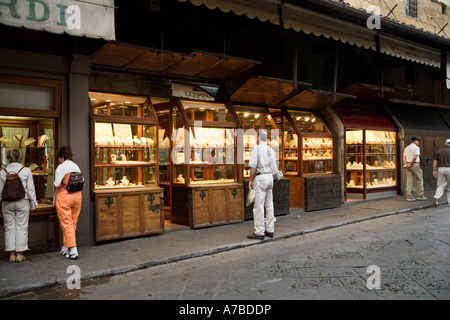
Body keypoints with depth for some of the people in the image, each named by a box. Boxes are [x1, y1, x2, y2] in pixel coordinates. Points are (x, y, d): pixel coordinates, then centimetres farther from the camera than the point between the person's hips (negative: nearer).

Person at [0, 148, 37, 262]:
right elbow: (30, 189, -4)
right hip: (22, 202, -1)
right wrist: (33, 203, 5)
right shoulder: (26, 171, -6)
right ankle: (19, 254, 11)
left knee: (9, 227, 10)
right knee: (21, 227, 6)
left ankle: (12, 254, 12)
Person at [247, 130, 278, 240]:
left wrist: (251, 180, -8)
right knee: (269, 205, 12)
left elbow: (253, 166, -16)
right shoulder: (271, 150, 12)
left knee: (258, 205, -4)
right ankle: (270, 230, 18)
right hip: (270, 177, 8)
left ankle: (259, 232, -2)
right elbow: (274, 168, 12)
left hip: (260, 177, -8)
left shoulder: (257, 149, -10)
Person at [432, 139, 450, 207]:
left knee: (440, 186, 6)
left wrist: (434, 171, 7)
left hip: (441, 169, 3)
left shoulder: (439, 151, 7)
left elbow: (435, 161, 4)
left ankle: (436, 198, -18)